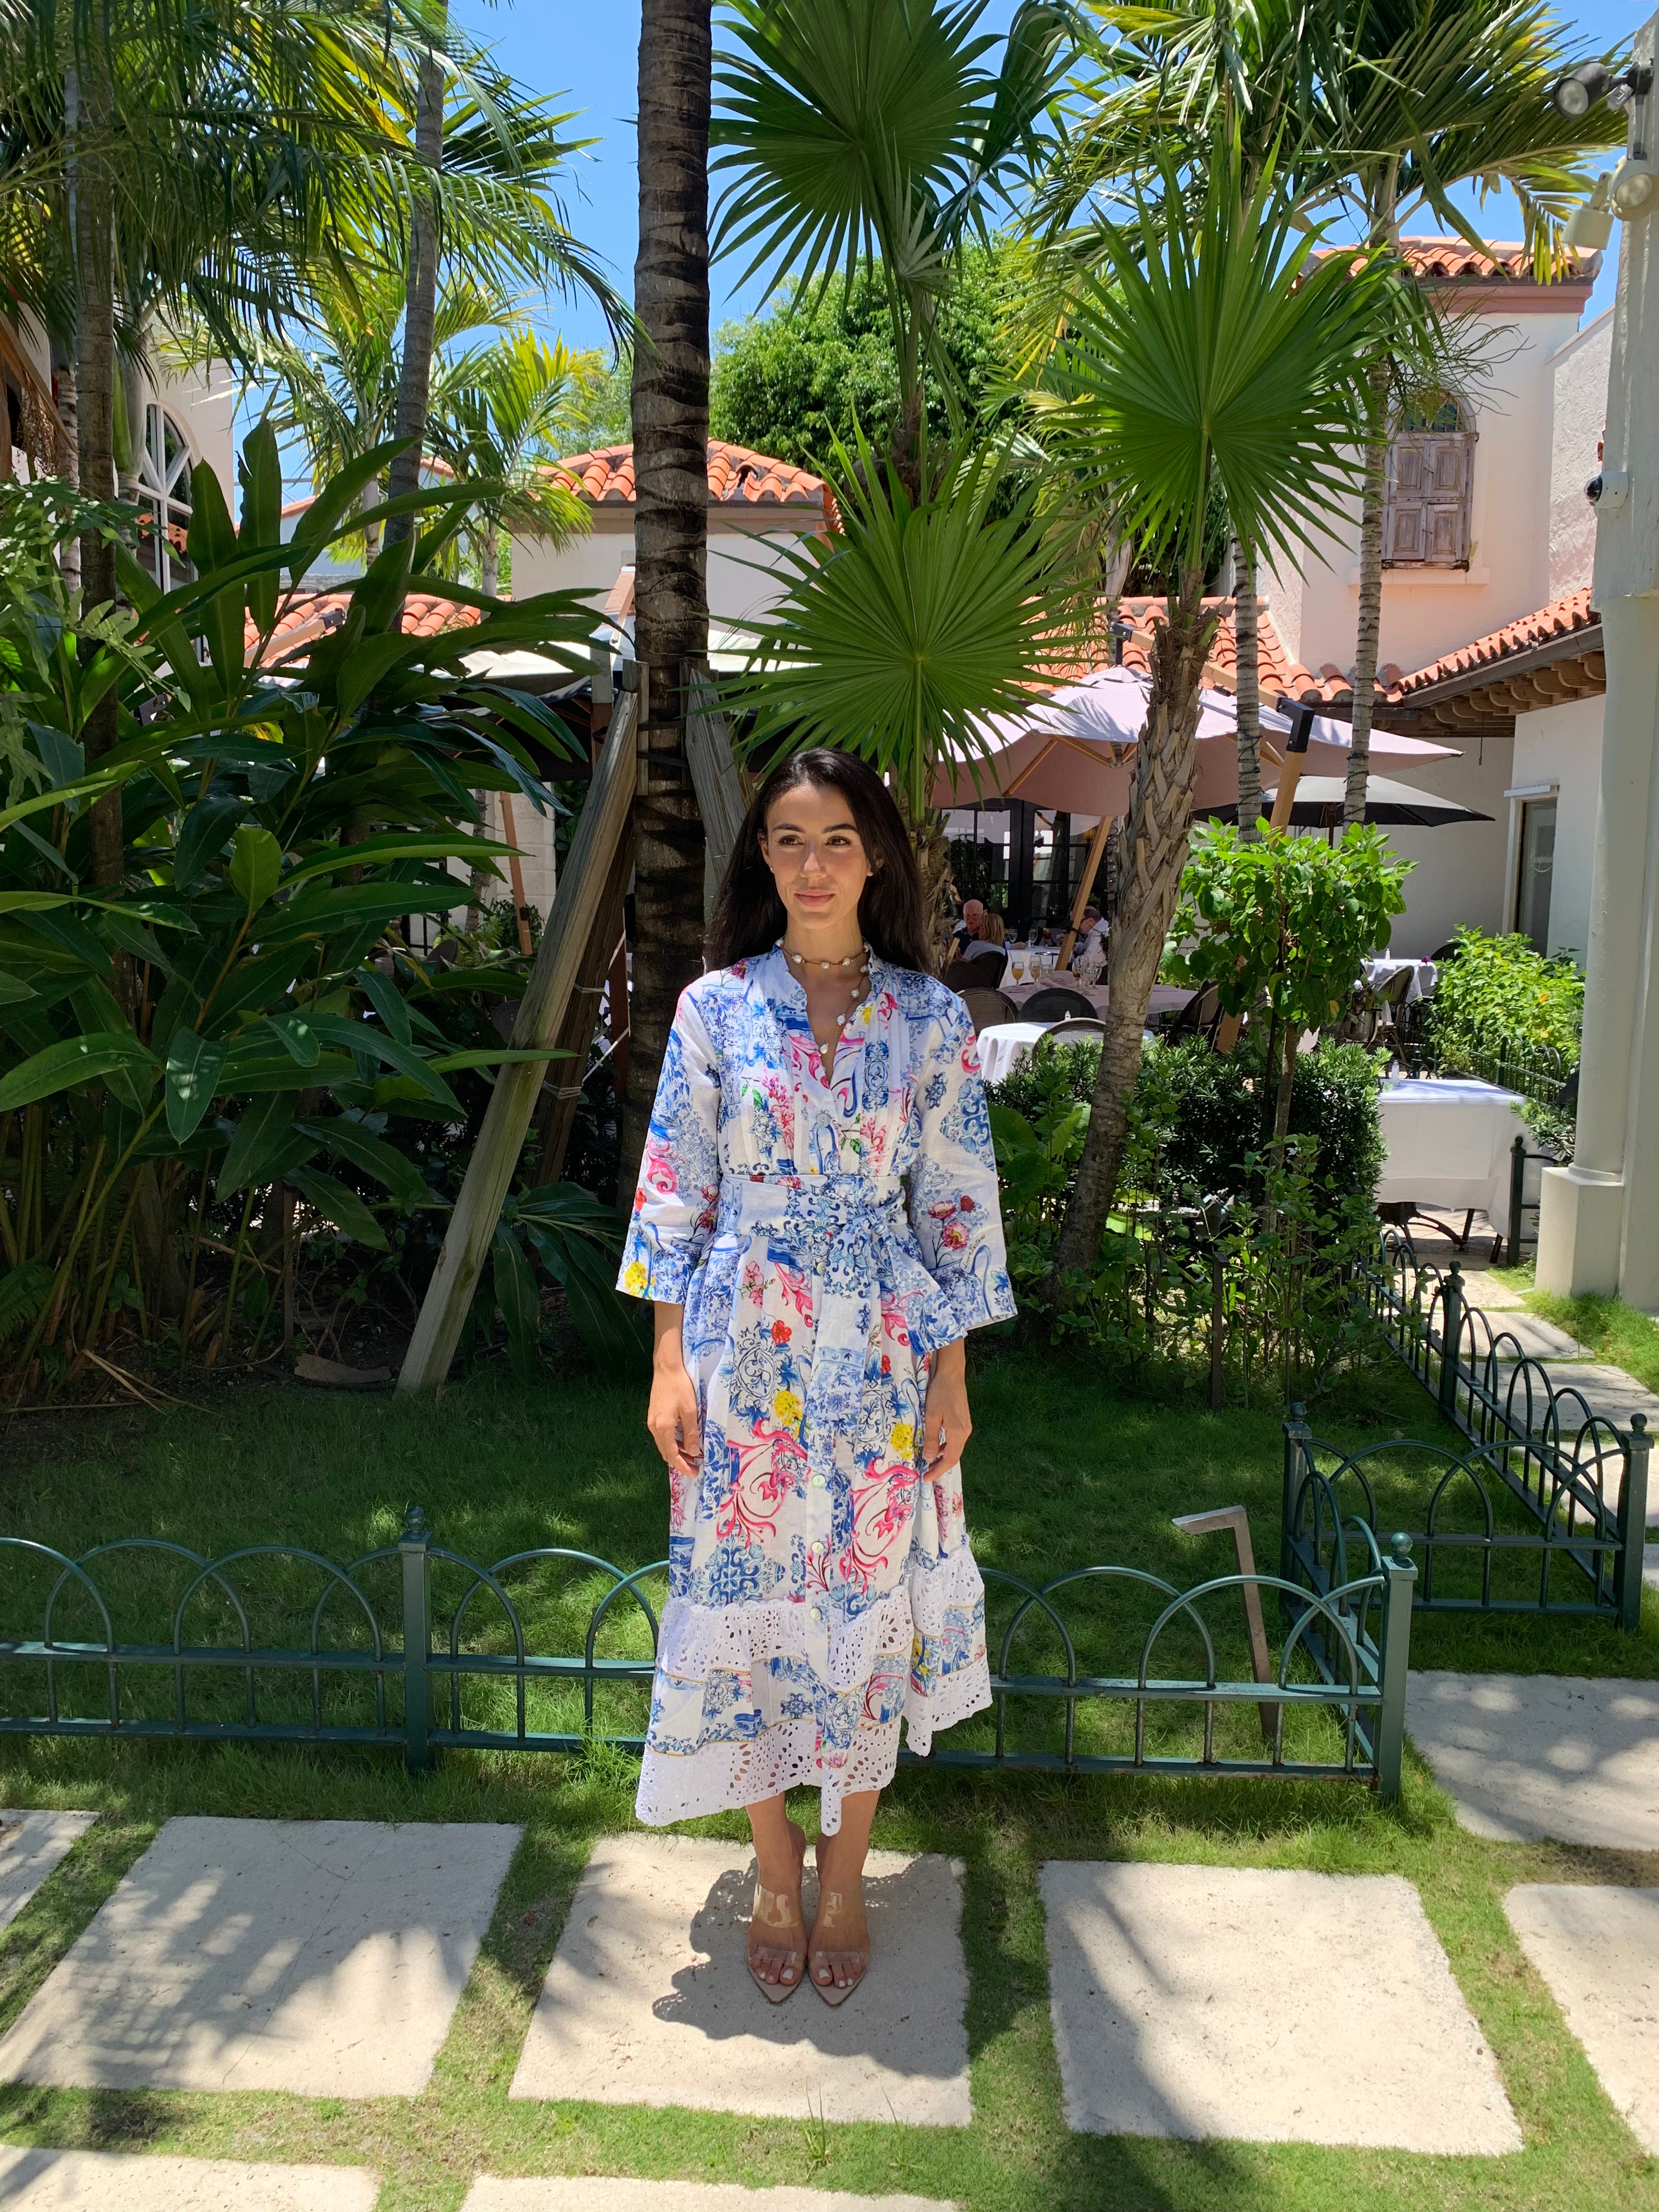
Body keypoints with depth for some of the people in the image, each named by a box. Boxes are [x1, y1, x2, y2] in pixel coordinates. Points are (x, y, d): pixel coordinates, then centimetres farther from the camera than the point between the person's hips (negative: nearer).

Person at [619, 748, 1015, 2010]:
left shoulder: (929, 1017, 0)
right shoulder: (716, 1008, 0)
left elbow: (957, 1205, 2)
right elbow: (676, 1192, 2)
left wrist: (952, 1375, -1)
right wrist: (671, 1365, -2)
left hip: (882, 1355, 0)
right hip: (746, 1351, 0)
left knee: (869, 1604, 9)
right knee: (750, 1603, 7)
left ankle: (845, 1876, 29)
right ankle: (776, 1868, 29)